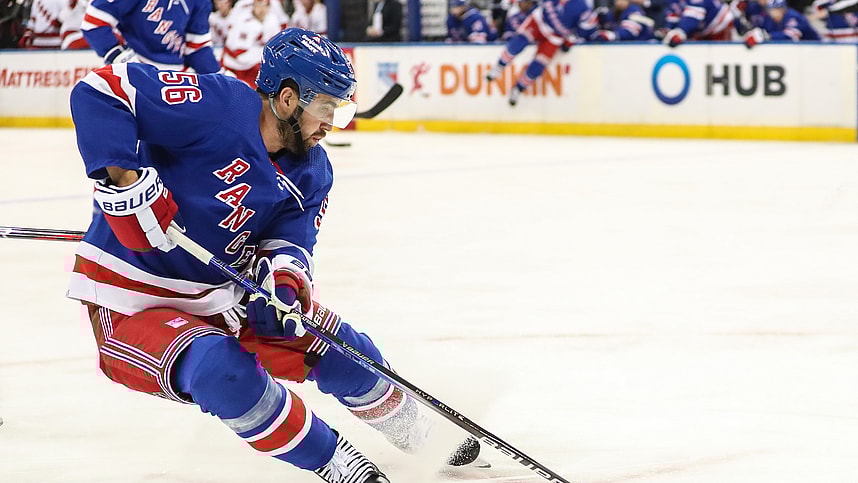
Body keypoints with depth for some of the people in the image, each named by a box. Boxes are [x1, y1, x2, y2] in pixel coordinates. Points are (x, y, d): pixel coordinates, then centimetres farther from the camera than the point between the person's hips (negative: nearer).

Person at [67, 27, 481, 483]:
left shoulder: (310, 173, 3)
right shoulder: (213, 104, -24)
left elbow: (290, 239, -6)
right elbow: (97, 91, -26)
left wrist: (284, 272, -30)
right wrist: (124, 179, -36)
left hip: (219, 298, 8)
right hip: (130, 304, -8)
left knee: (343, 350, 6)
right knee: (219, 369, -36)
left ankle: (423, 436, 33)